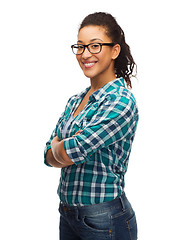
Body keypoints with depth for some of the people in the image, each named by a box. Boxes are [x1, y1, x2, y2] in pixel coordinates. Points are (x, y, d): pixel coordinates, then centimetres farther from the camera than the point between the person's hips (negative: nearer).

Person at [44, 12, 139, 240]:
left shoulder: (121, 101, -17)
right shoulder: (75, 101, 8)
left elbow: (72, 151, -22)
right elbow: (49, 155, 5)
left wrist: (58, 147, -1)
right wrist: (72, 148, -14)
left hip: (104, 219, -7)